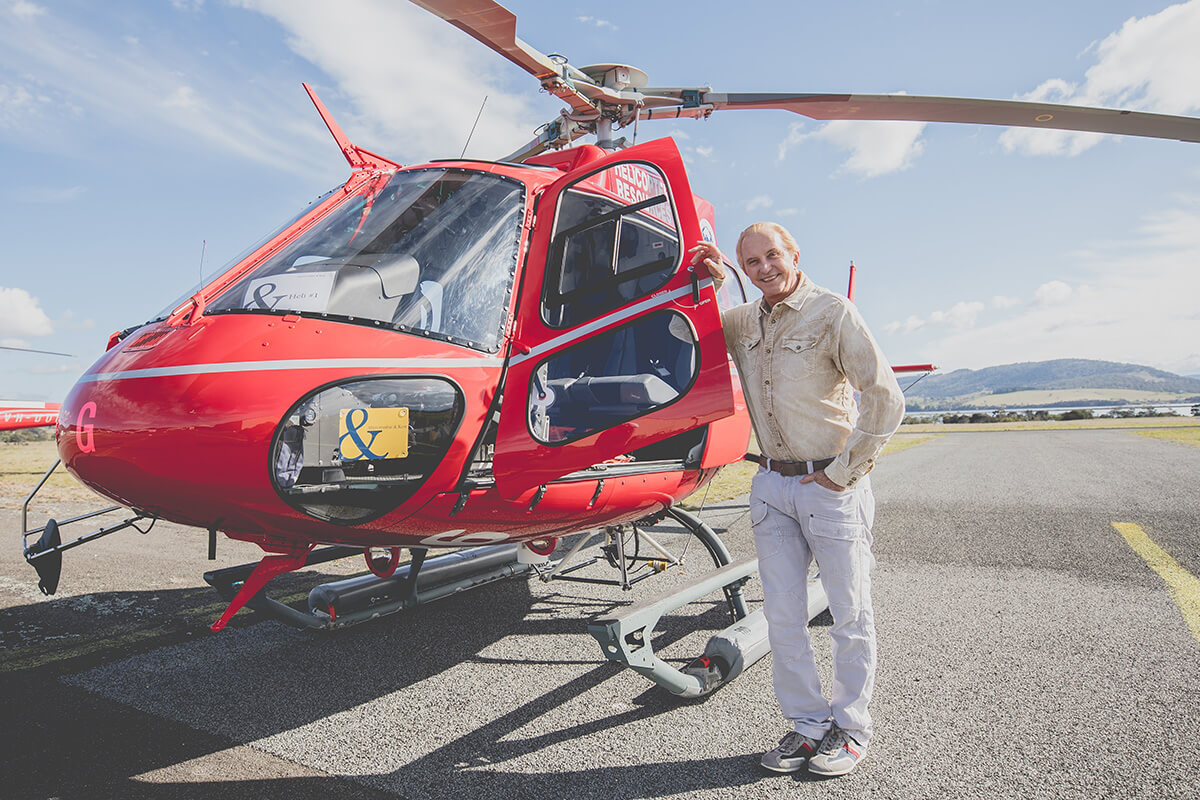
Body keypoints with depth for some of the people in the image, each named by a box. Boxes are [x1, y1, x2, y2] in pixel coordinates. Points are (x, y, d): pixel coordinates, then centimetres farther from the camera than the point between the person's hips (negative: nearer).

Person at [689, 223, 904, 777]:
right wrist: (706, 279, 7)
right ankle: (808, 724, 26)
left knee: (849, 613, 8)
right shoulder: (743, 322, 7)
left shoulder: (832, 312, -10)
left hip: (830, 487, -5)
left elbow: (885, 400, -13)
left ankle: (849, 728, 26)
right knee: (783, 615, 10)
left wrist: (844, 471, -13)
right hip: (771, 485, 5)